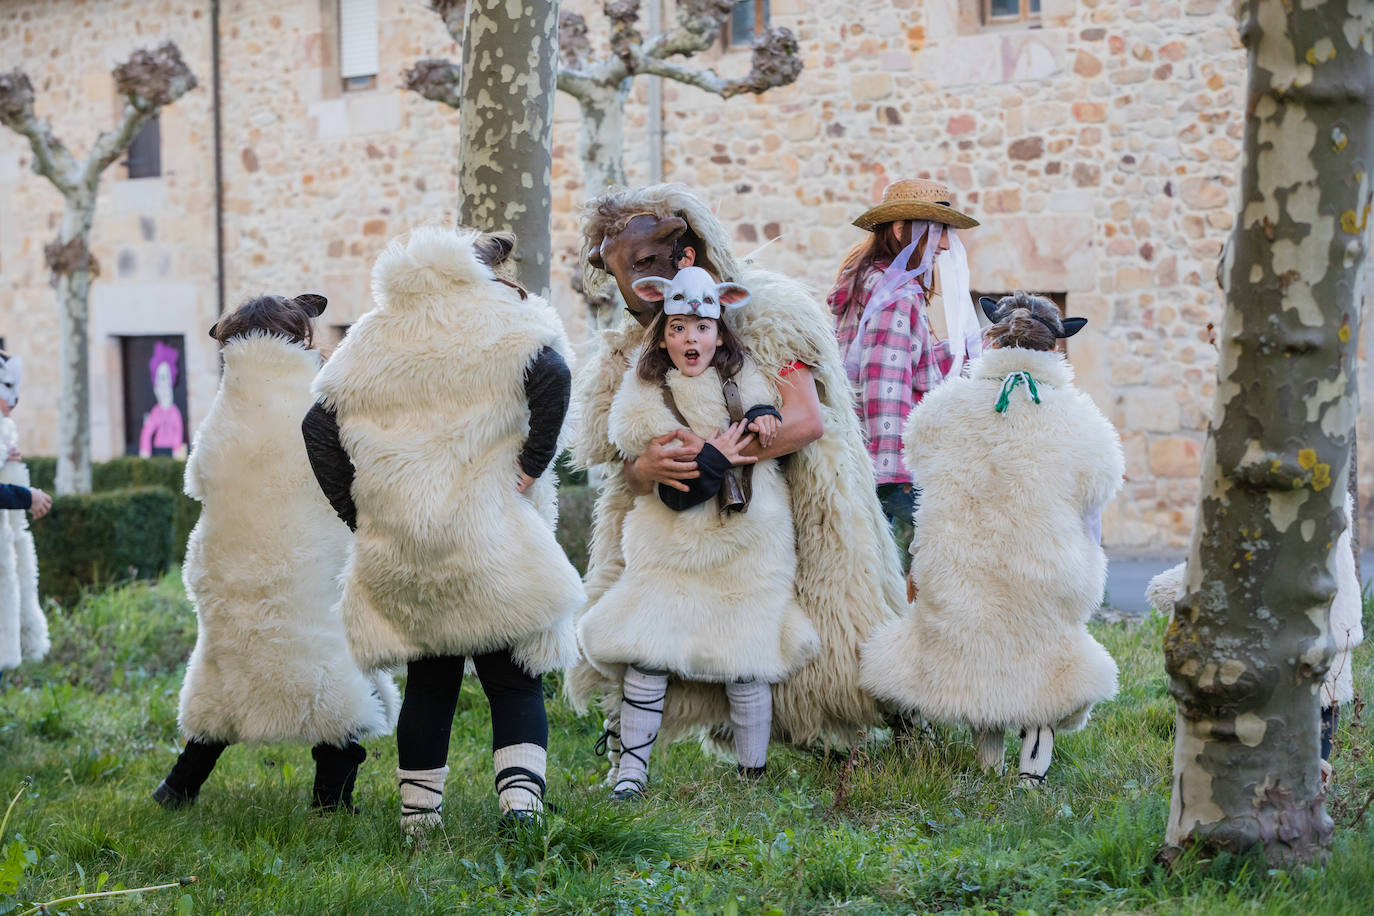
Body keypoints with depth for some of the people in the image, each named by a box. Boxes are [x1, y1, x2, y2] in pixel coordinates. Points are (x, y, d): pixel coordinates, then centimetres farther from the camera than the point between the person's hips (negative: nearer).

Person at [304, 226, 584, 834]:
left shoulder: (373, 338, 12)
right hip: (488, 540, -4)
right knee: (513, 681, 4)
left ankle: (418, 812, 18)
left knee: (429, 680, 16)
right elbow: (551, 376, -21)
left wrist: (357, 512, 9)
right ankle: (520, 792, -12)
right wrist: (530, 467, -12)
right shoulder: (507, 321, 0)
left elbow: (320, 425, 7)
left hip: (399, 549, 4)